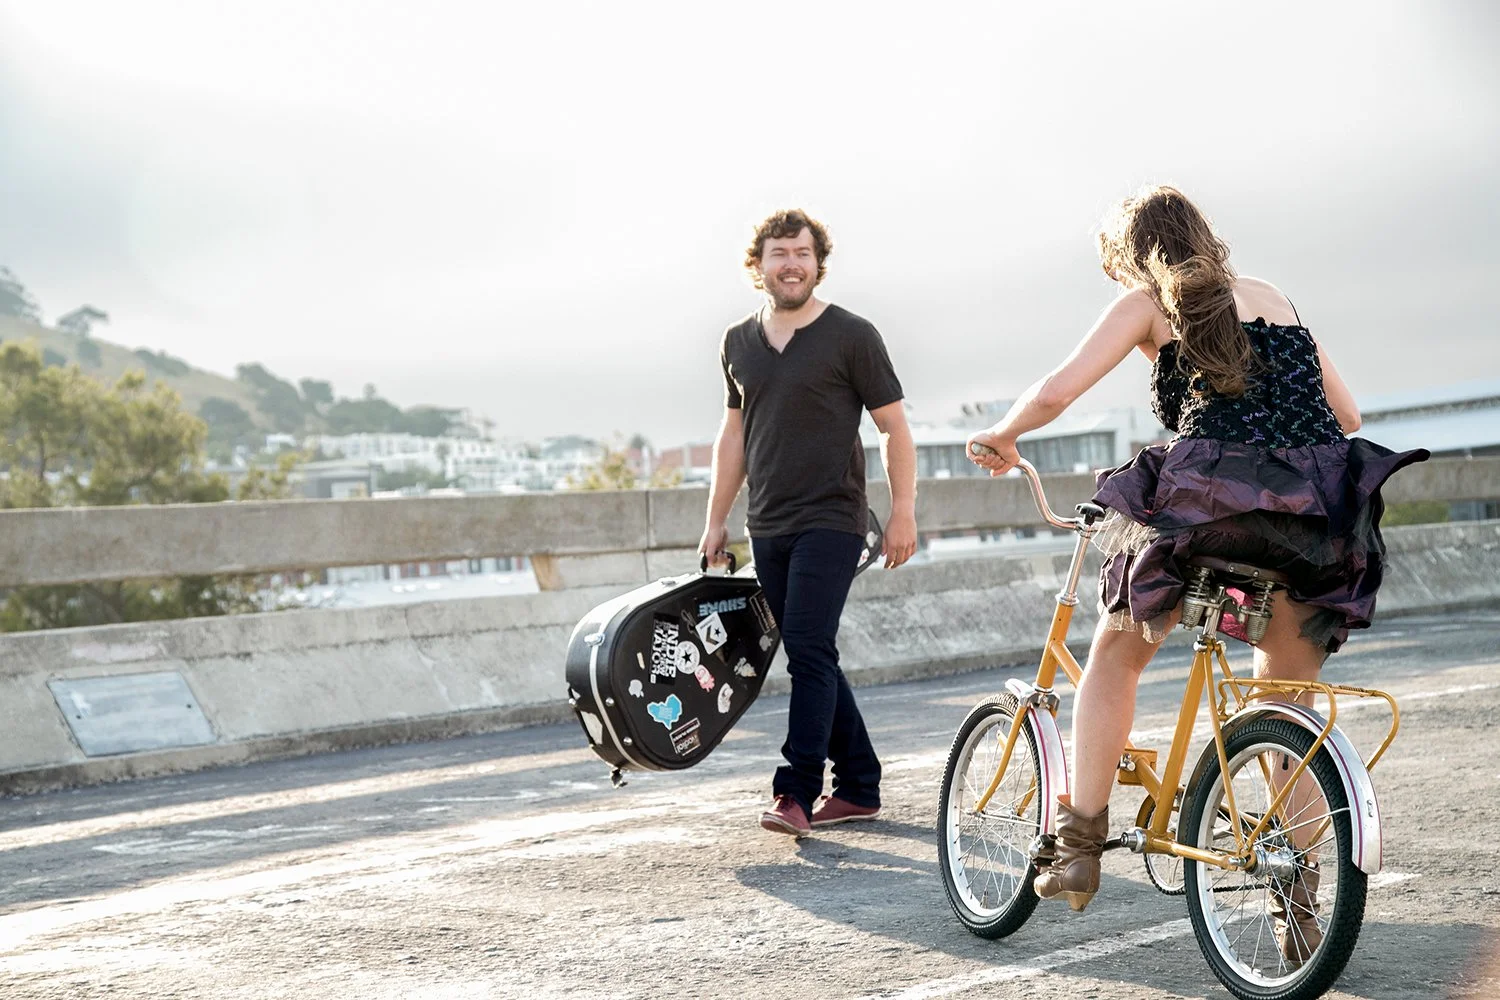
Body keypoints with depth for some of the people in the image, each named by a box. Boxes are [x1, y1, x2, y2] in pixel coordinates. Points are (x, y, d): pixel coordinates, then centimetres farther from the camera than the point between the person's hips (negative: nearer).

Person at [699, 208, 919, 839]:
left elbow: (894, 428, -1)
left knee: (808, 647, -15)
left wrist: (903, 514, -7)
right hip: (768, 527, 6)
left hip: (830, 521, -6)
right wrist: (715, 522, 16)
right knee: (810, 658, 8)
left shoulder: (851, 336, -4)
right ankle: (858, 787, 17)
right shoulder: (738, 343, 11)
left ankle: (797, 792, -14)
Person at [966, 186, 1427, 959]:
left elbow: (1057, 391, 0)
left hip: (1213, 497, -4)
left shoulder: (1148, 302, 11)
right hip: (1319, 517, 4)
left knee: (1116, 652, 19)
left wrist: (1000, 437, 19)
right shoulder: (1274, 299, 25)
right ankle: (1300, 903, 16)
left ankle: (1078, 848, 15)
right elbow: (1345, 413, 25)